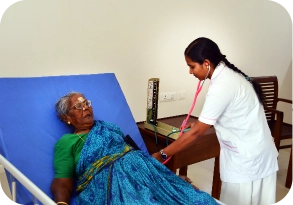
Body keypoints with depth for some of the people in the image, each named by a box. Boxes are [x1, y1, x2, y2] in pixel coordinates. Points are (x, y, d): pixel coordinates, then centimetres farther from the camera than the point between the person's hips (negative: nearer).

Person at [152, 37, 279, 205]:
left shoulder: (222, 85, -26)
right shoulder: (228, 75, 4)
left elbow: (197, 133, -24)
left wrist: (162, 155, -17)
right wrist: (201, 123, 9)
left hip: (247, 157, -9)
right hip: (252, 151, 9)